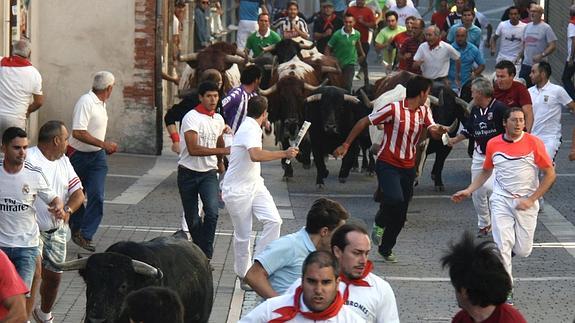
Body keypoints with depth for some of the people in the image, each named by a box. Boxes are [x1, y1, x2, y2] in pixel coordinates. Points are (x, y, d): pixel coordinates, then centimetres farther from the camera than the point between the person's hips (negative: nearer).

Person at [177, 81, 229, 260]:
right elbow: (193, 149, -24)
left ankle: (205, 255, -13)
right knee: (192, 218, 6)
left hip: (209, 173, 3)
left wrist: (220, 161, 41)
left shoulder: (219, 119, 6)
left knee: (212, 212, -18)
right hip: (188, 173, -3)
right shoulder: (192, 117, -14)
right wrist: (223, 151, -25)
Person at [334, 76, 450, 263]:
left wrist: (439, 131, -29)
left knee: (400, 215, 8)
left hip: (408, 168, 6)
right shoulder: (394, 109, -14)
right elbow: (364, 122, -9)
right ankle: (380, 222, 3)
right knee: (395, 199, -29)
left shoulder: (424, 112, 6)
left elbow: (433, 131, -4)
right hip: (387, 164, -6)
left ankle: (386, 249, 26)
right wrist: (345, 145, -9)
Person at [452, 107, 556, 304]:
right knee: (503, 245, -11)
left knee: (523, 251, 1)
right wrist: (468, 191, 7)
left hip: (526, 202, -1)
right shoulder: (493, 144, 2)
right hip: (501, 200, 1)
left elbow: (550, 174, -3)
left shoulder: (534, 143, -6)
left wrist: (531, 200, -10)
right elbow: (486, 172, 19)